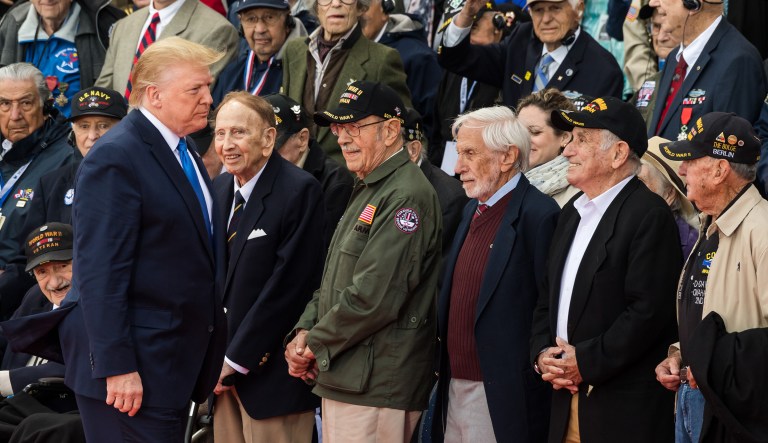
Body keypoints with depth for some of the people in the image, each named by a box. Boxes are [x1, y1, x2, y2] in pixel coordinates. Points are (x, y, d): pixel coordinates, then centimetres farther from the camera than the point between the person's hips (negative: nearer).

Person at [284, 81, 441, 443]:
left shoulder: (407, 196, -15)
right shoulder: (366, 192, 19)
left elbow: (375, 297, -21)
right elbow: (333, 281, 21)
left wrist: (316, 344, -10)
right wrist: (303, 332, 4)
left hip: (375, 385, -10)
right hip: (343, 379, 10)